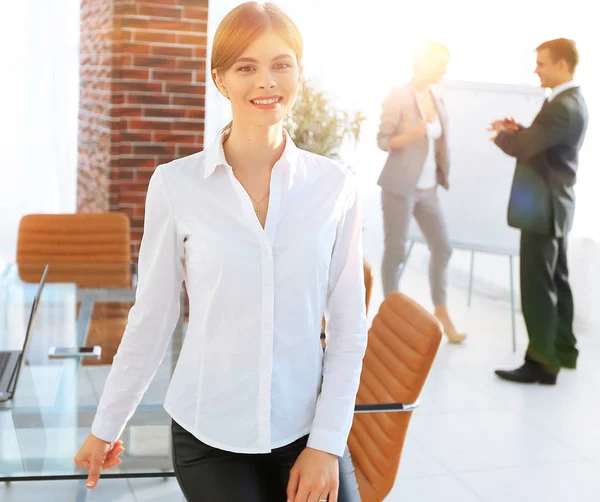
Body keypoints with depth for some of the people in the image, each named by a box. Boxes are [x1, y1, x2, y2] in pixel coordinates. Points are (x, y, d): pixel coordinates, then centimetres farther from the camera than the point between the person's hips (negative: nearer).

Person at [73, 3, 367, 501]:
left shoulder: (336, 186, -4)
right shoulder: (176, 184, -8)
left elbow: (349, 328, -1)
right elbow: (152, 318, 1)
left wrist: (326, 443, -6)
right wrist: (106, 426, 7)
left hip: (307, 430, 1)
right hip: (208, 435, -1)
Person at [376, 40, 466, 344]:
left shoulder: (437, 100, 9)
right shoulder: (398, 96, -10)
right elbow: (382, 140, -11)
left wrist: (442, 175, 9)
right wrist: (409, 136, -28)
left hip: (428, 188, 7)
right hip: (400, 186, -7)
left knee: (442, 247, 7)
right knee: (396, 250, 1)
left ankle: (441, 311, 21)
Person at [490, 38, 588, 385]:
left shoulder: (563, 107, -21)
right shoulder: (572, 101, 12)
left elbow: (521, 147, -24)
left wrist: (501, 134, -4)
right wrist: (517, 131, 3)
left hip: (544, 207, -11)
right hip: (555, 204, 11)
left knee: (537, 287, -4)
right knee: (556, 281, 17)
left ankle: (543, 362, 3)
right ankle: (563, 350, 27)